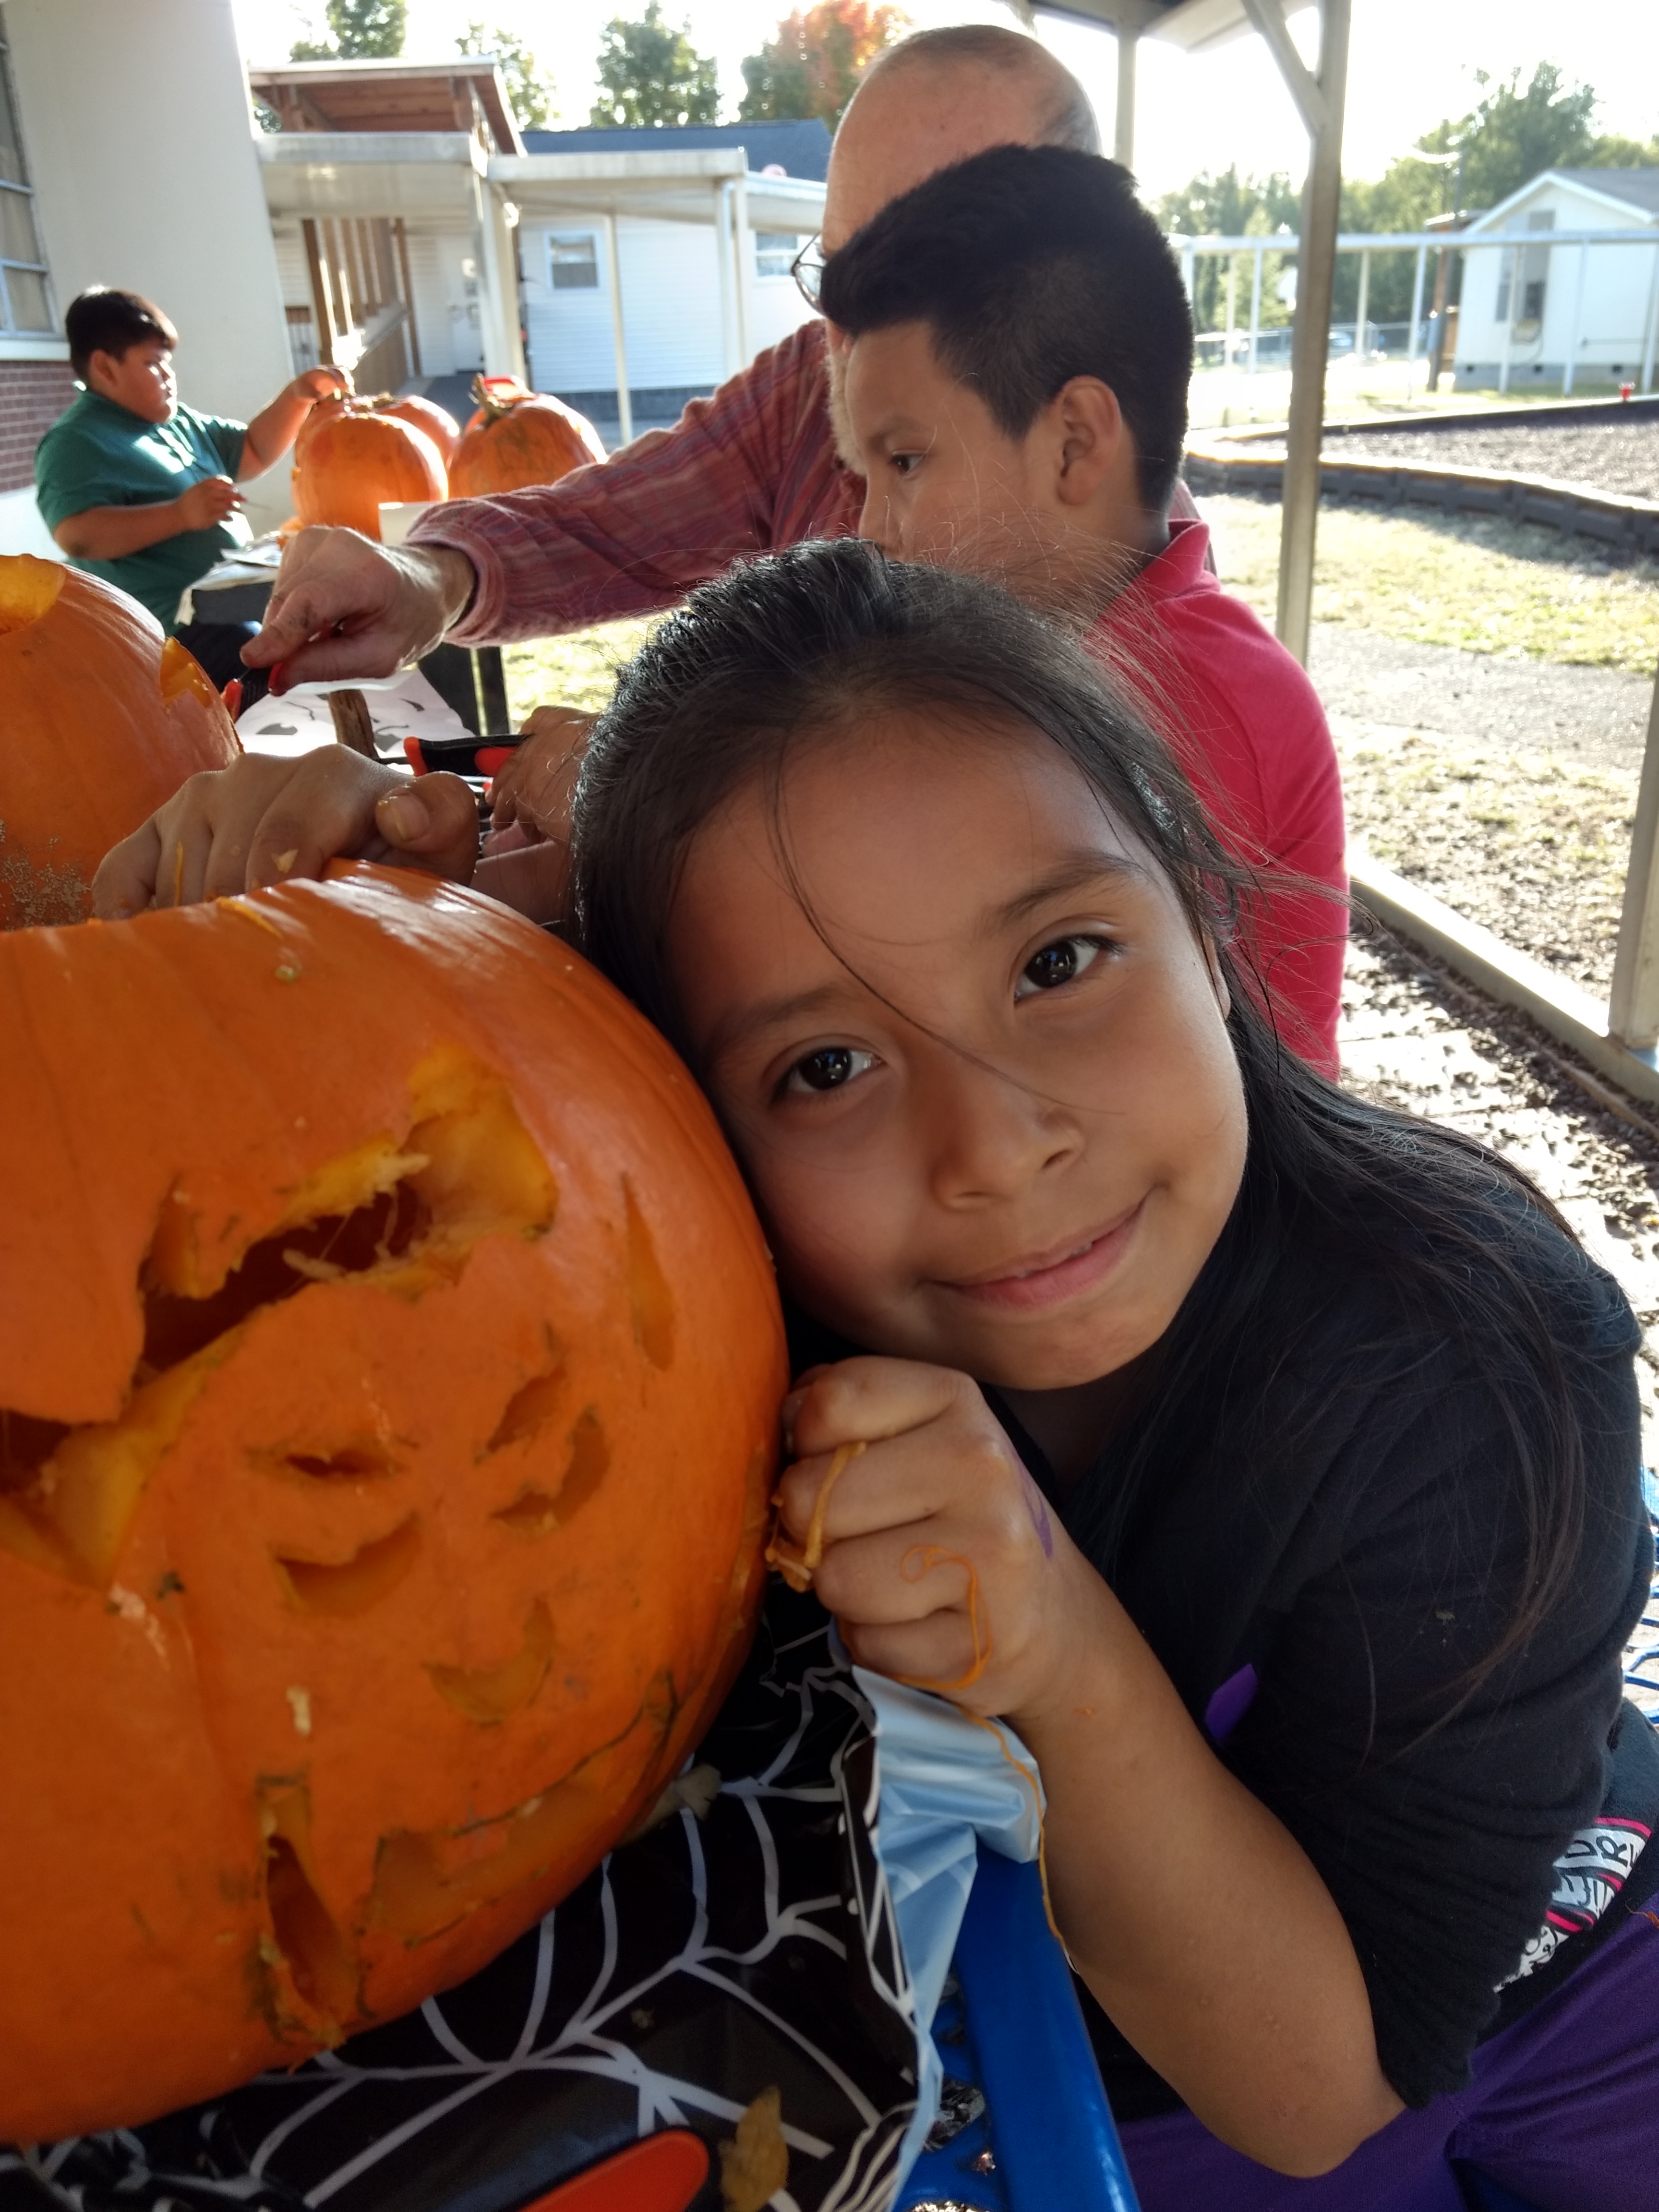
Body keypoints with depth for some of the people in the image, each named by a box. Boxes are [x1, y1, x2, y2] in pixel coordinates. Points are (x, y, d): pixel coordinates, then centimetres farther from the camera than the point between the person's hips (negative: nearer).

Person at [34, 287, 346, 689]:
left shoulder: (179, 423, 19)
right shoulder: (76, 443, -10)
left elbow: (252, 452, 27)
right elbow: (79, 536, -24)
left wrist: (298, 396, 10)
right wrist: (180, 514, -34)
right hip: (172, 627, -10)